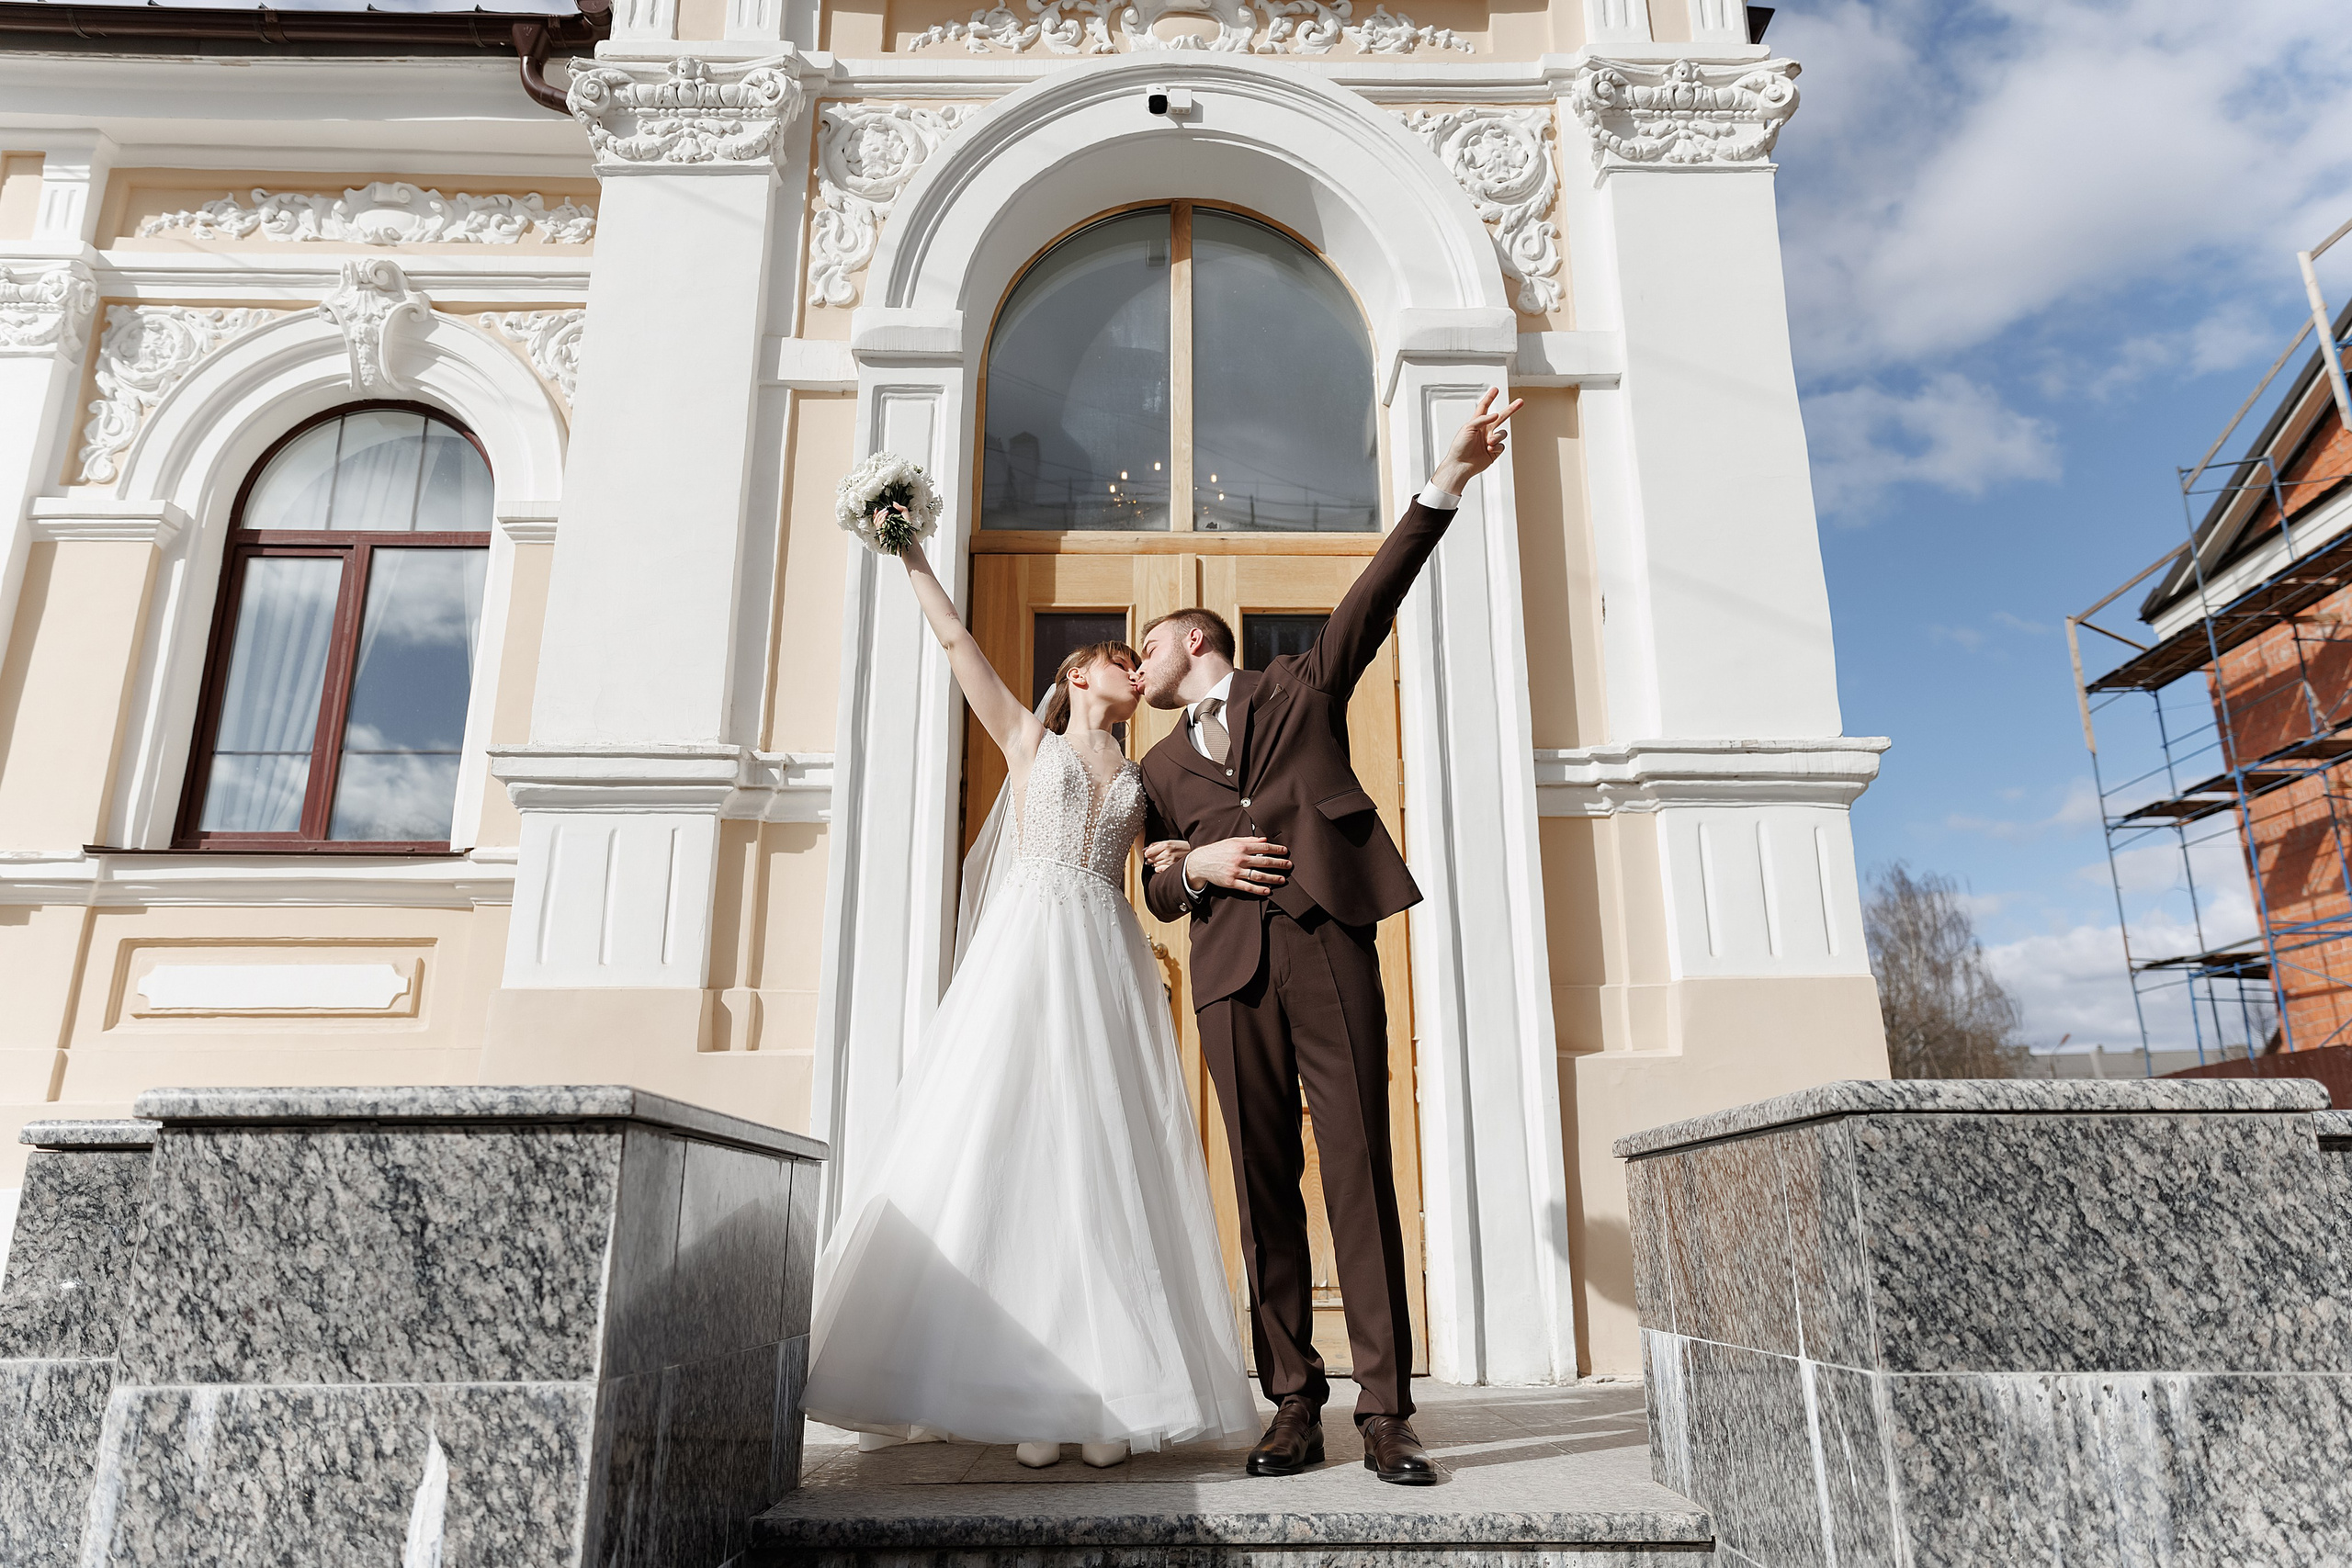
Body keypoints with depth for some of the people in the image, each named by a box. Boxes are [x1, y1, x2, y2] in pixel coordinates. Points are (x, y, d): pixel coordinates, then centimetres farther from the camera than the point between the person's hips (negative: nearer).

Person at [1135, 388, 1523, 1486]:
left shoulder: (1302, 687, 17)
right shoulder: (1161, 767, 24)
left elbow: (1374, 597, 5)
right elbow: (1155, 890, 23)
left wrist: (1446, 483, -6)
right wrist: (1196, 869, 0)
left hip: (1328, 948, -3)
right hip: (1232, 970, 3)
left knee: (1361, 1176, -5)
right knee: (1265, 1189, 1)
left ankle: (1385, 1413, -1)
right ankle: (1294, 1406, 9)